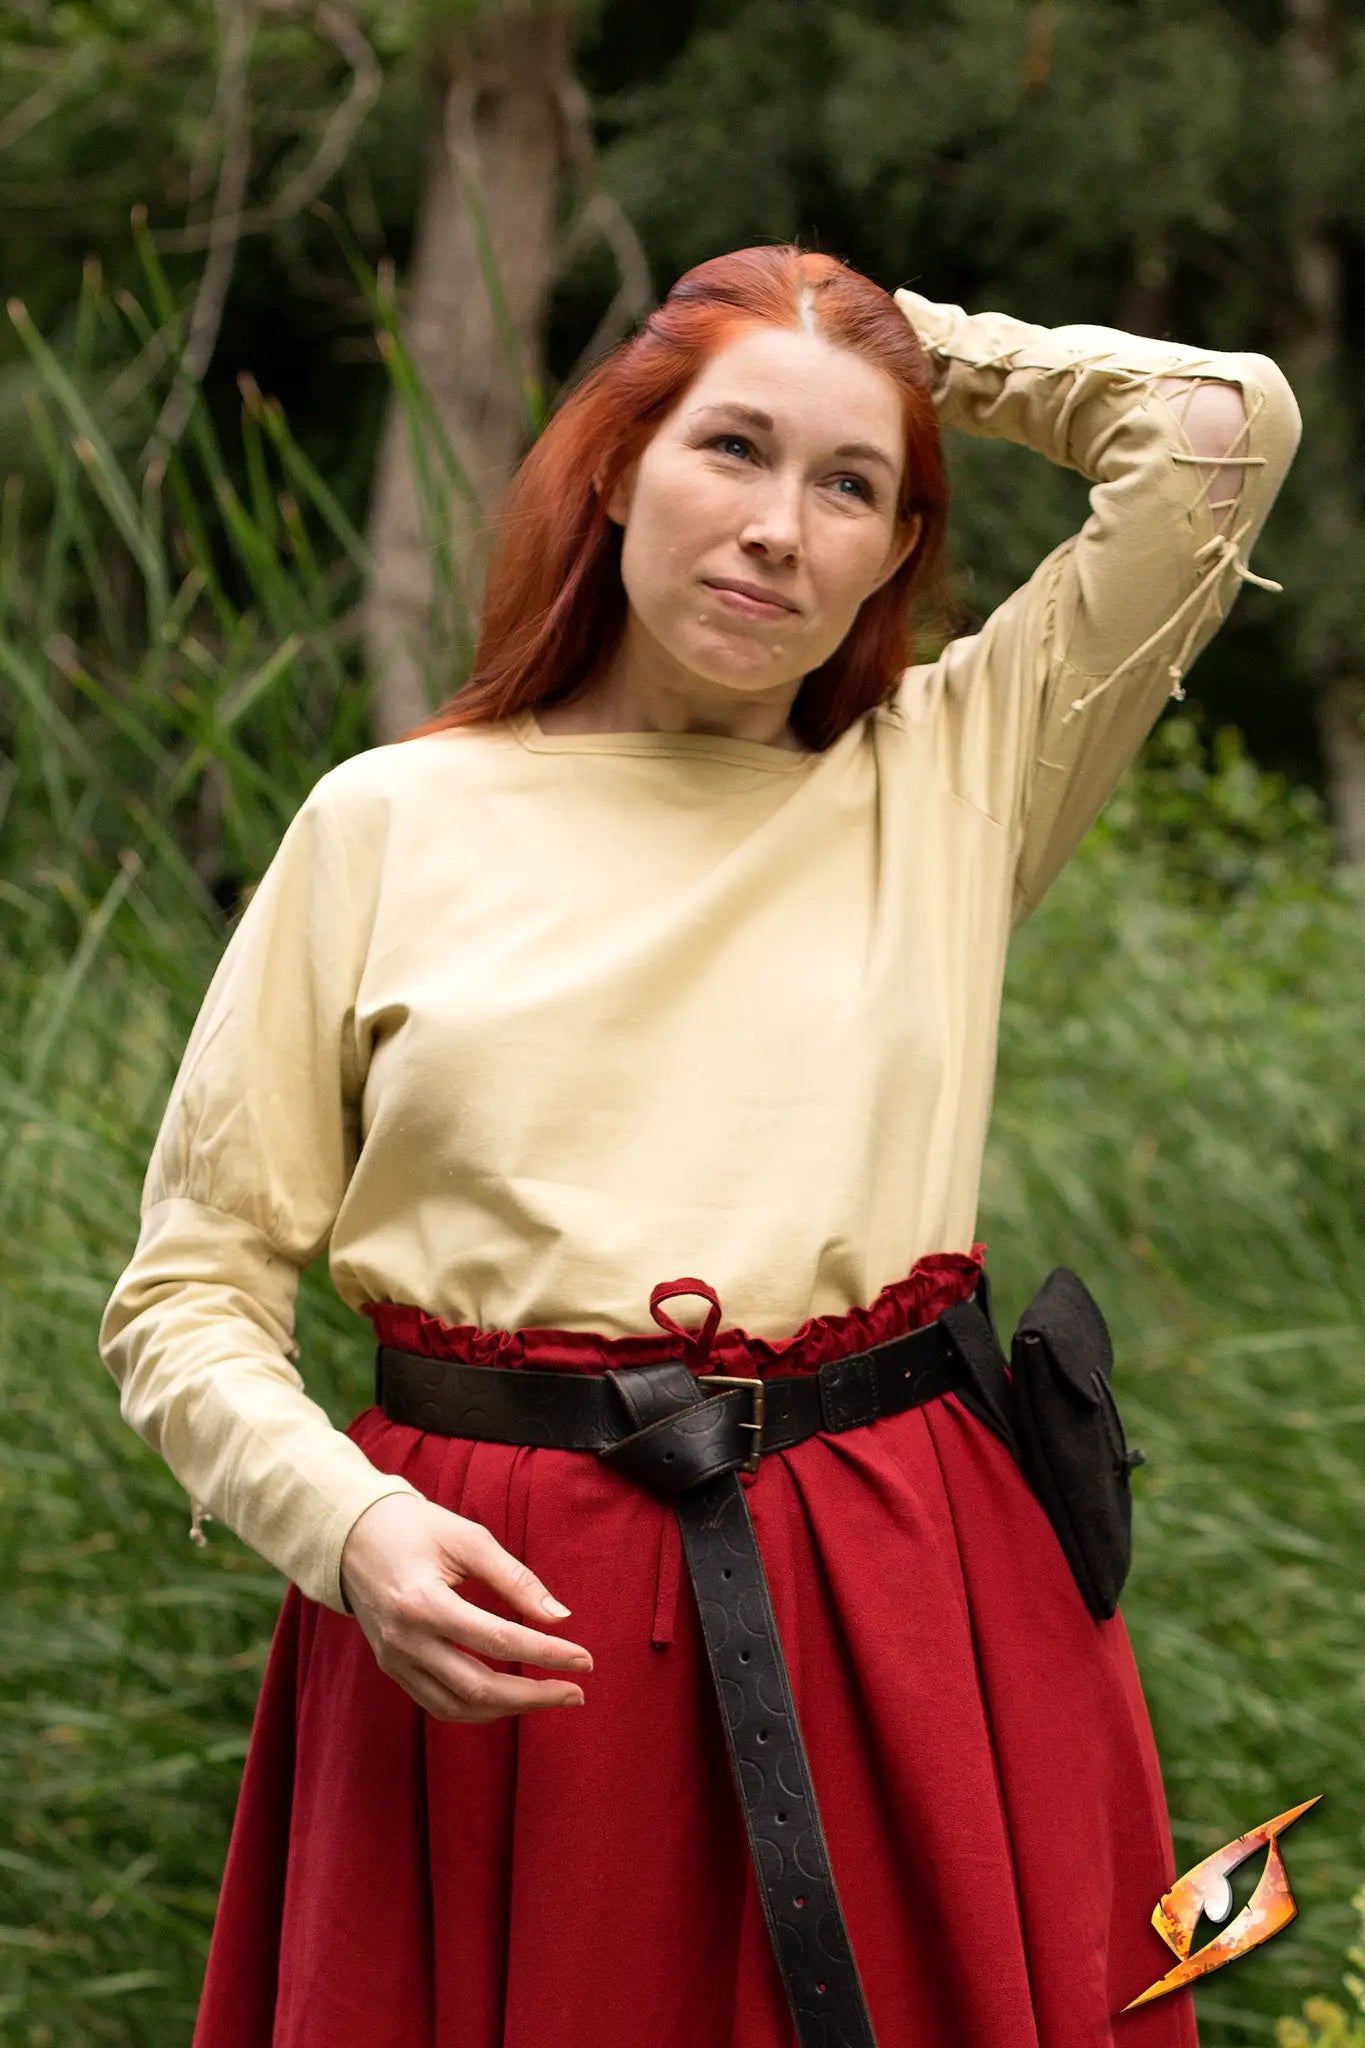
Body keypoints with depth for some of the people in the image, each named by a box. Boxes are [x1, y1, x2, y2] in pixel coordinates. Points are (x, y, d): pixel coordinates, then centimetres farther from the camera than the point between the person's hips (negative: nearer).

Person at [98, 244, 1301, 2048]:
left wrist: (908, 340, 13)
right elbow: (187, 1297, 4)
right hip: (494, 1630, -1)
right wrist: (349, 1524, -13)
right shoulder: (387, 824, 4)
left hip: (902, 1616, 1)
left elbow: (1229, 420, 2)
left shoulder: (949, 781, 8)